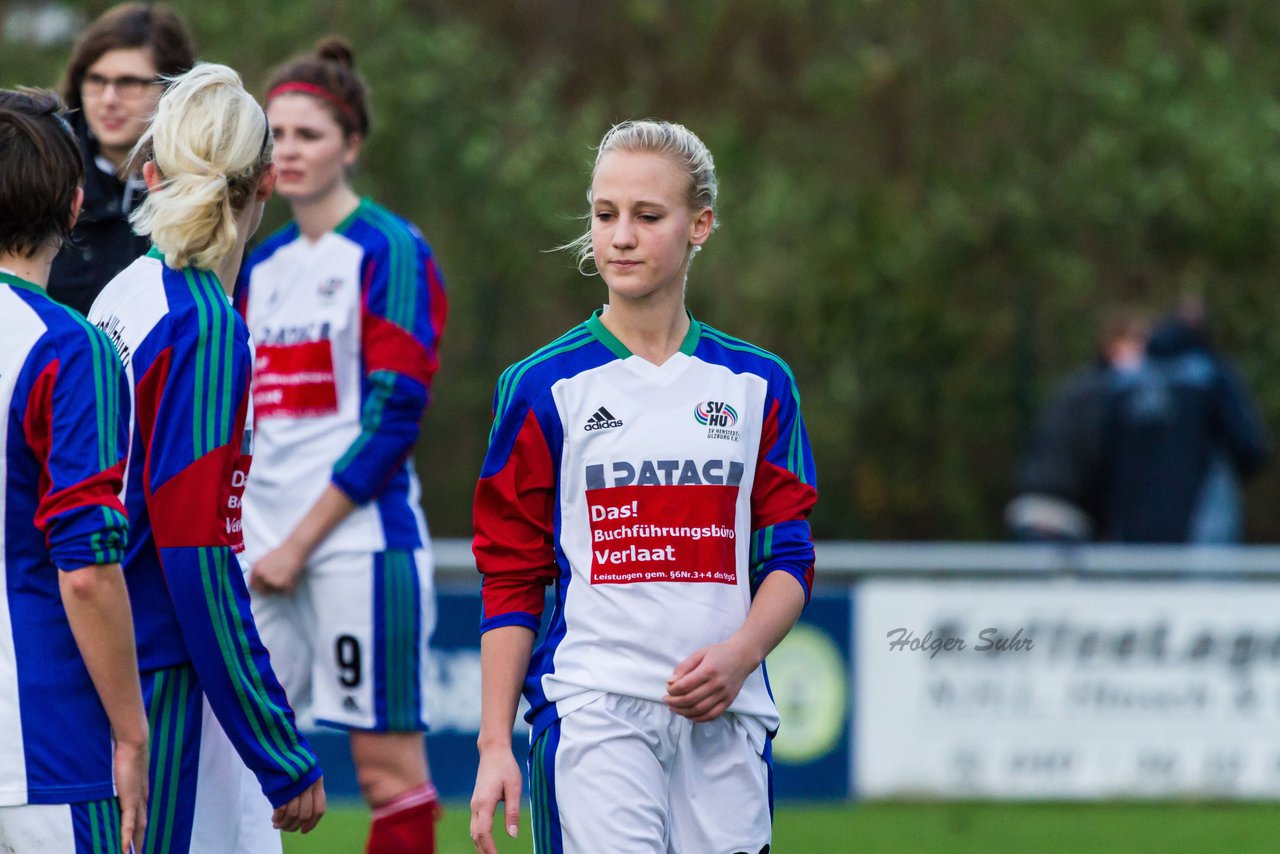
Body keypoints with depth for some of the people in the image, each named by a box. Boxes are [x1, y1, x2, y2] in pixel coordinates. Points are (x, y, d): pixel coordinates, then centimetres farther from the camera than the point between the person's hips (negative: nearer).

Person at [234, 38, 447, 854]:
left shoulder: (391, 252, -5)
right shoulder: (262, 266, 16)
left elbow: (394, 418, -11)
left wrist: (300, 542, -12)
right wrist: (250, 538, 8)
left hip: (359, 538, -7)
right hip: (267, 551, 7)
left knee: (390, 769, -4)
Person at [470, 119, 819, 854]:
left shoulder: (758, 385, 11)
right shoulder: (544, 387, 4)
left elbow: (789, 559, 11)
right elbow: (511, 581, 4)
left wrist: (739, 655, -10)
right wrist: (495, 744, -2)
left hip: (725, 715, 3)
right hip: (592, 708, -3)